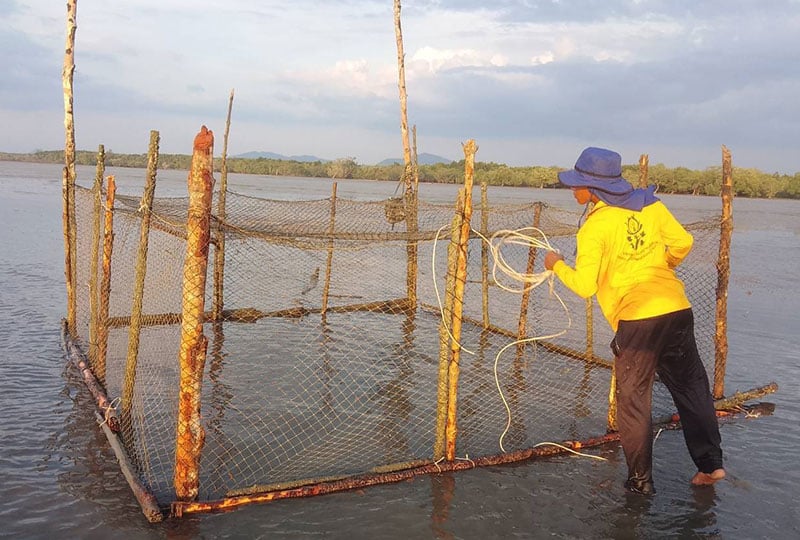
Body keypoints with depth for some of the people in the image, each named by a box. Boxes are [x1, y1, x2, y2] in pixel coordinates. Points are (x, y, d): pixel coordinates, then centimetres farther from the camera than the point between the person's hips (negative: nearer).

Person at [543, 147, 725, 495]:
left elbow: (585, 286, -9)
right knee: (691, 387, 18)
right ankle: (711, 463, 23)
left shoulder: (595, 226, -7)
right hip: (677, 309, 6)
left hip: (636, 320, -5)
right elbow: (682, 243, 7)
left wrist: (557, 265, 8)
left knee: (634, 401, 8)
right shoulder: (649, 204, 8)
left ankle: (640, 481, 15)